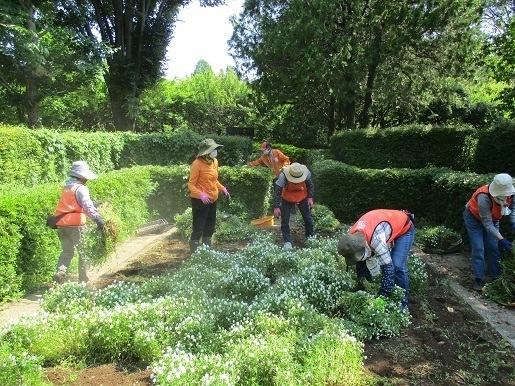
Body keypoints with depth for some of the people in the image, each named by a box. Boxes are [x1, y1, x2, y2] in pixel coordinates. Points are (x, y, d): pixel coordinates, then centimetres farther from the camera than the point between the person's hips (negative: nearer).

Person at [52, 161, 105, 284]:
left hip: (62, 223, 7)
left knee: (67, 251, 18)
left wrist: (95, 205, 27)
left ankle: (60, 272, -3)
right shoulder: (81, 188, -10)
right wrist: (97, 218, -38)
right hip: (75, 224, -7)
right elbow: (87, 205, -26)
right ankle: (83, 279, 10)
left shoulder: (66, 187, 16)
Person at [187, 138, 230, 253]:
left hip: (212, 199, 8)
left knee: (210, 228, 18)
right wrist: (201, 194, -32)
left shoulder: (214, 161, 5)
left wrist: (222, 188, 4)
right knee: (198, 229, -4)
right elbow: (191, 185, -16)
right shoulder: (197, 164, -18)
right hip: (200, 200, -8)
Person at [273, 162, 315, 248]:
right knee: (284, 221, -5)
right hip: (287, 199, -2)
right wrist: (276, 207, -32)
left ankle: (311, 238, 27)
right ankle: (287, 242, 7)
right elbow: (277, 192, -29)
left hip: (302, 197, 2)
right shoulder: (283, 176, -33)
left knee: (308, 218, 9)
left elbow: (310, 185, -5)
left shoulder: (306, 173, -25)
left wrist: (310, 197, -13)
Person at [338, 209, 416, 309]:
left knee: (397, 266, -22)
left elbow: (387, 267, -38)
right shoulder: (353, 238, -20)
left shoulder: (376, 239, -43)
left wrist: (383, 296, -33)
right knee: (363, 263, -2)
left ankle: (402, 302, -4)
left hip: (404, 228, -7)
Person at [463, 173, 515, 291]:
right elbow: (487, 224, -37)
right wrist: (501, 239, -42)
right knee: (478, 248, -9)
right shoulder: (484, 197, -42)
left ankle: (495, 277, 12)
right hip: (474, 217, -5)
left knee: (493, 247, 2)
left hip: (492, 217, 5)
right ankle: (478, 279, -3)